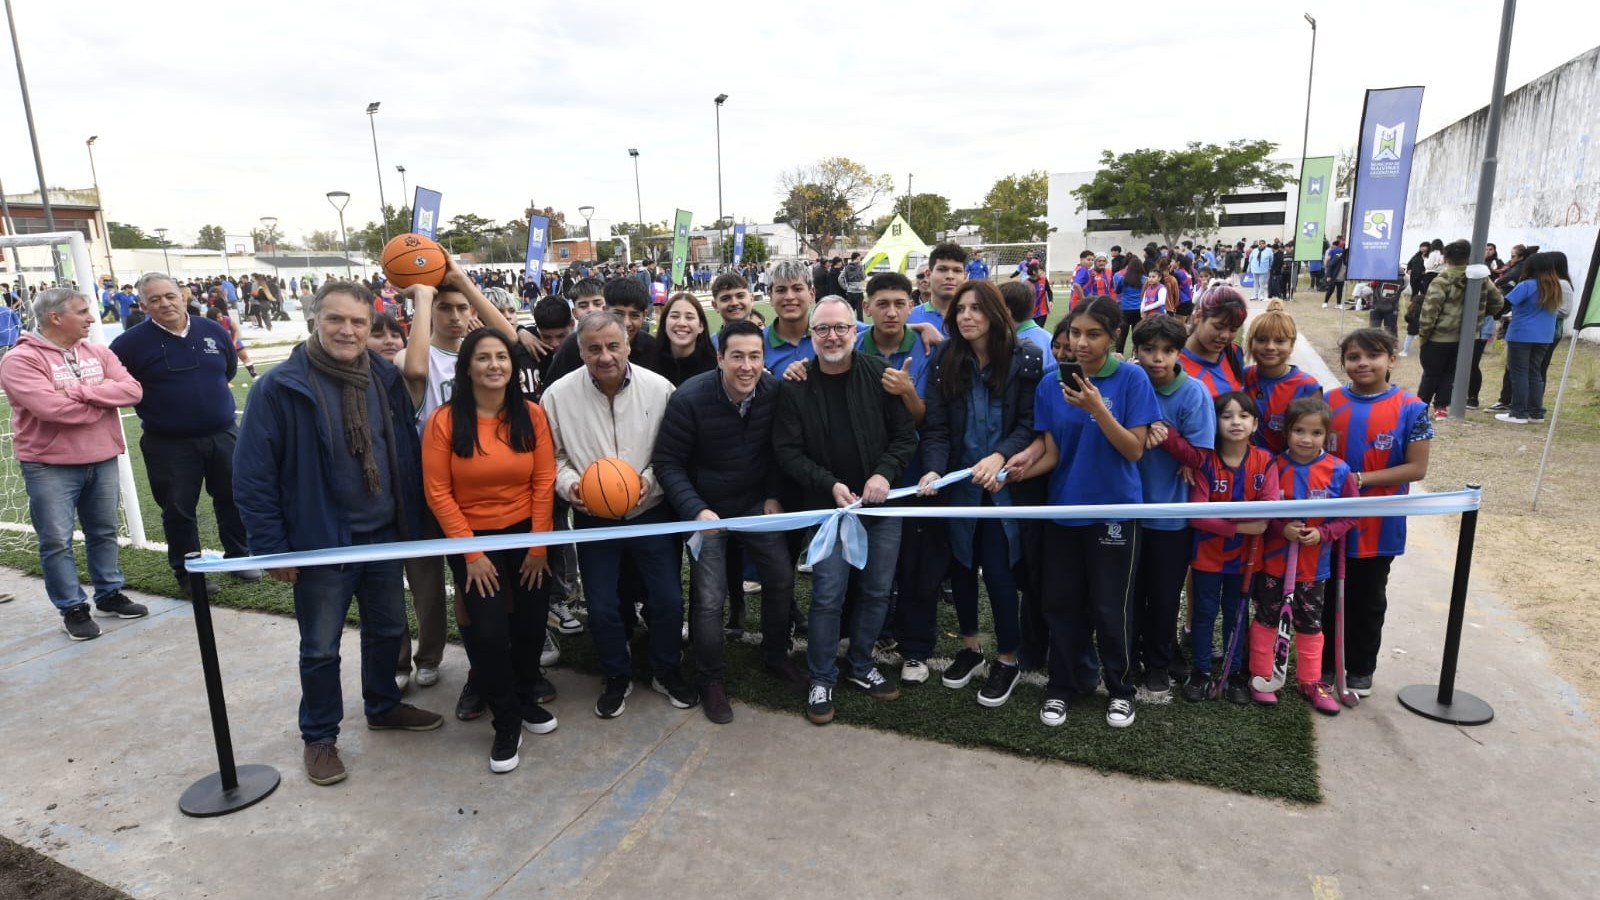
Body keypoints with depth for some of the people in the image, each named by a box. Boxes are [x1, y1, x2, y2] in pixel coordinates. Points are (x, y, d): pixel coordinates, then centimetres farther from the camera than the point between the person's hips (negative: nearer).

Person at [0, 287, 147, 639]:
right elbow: (52, 408, -24)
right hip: (50, 467, -5)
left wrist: (79, 390, -17)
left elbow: (132, 391, -6)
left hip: (102, 461, 5)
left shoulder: (98, 353, 7)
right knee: (57, 541, 2)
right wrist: (103, 401, -10)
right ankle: (72, 608, 13)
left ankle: (109, 595, 28)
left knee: (104, 532, 15)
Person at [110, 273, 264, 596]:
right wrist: (150, 403, 1)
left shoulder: (213, 331, 2)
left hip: (223, 434, 3)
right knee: (178, 510, 6)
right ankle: (187, 572, 20)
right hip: (169, 444, -3)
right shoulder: (132, 341, -8)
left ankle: (239, 557, 27)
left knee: (233, 499, 12)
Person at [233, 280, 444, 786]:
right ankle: (319, 736, 31)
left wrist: (411, 520, 6)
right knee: (320, 648, 10)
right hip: (321, 543, -4)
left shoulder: (386, 379, -1)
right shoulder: (280, 387, -14)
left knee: (388, 630, 20)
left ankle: (383, 707, 43)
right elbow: (253, 477, -12)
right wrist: (272, 548, -12)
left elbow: (408, 454, 7)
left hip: (384, 536, 5)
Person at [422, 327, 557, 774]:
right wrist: (471, 553, -11)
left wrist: (539, 544, -6)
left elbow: (544, 480, -4)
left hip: (526, 534, 2)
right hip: (472, 539, -2)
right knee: (488, 632, -3)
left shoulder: (531, 415, -6)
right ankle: (506, 721, 19)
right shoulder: (444, 420, -11)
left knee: (530, 623, 8)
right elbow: (437, 492, -10)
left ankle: (527, 699, 36)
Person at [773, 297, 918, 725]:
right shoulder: (795, 387, -7)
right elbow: (787, 451, -7)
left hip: (881, 505, 2)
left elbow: (906, 435, -1)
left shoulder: (879, 375, -5)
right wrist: (829, 485, -18)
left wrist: (885, 472, -17)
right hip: (828, 506, -2)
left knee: (878, 591, 12)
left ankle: (860, 665, 34)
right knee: (827, 597, 1)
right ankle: (822, 680, 20)